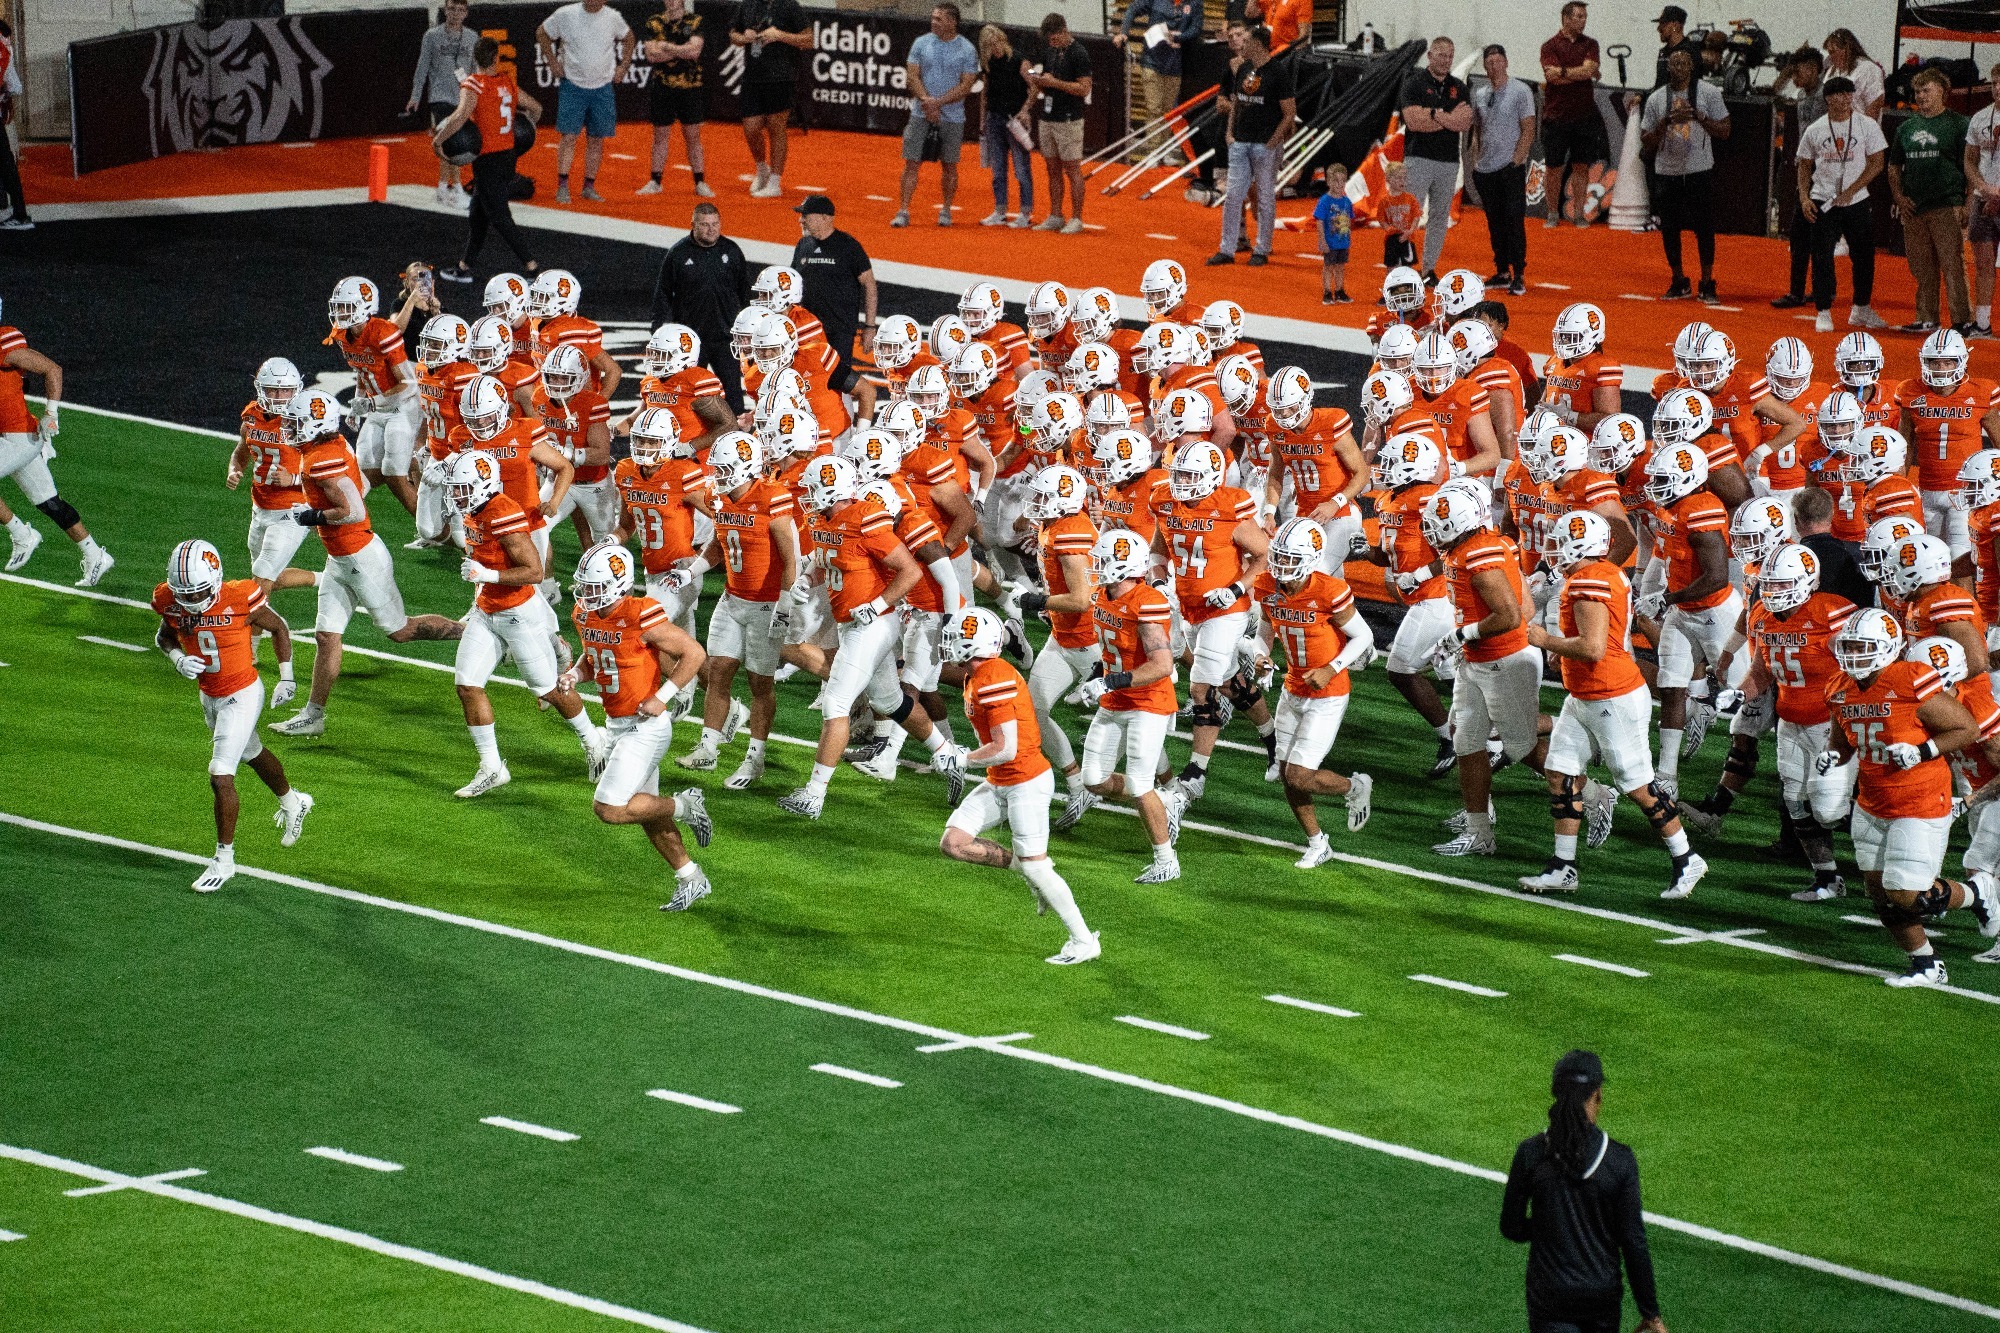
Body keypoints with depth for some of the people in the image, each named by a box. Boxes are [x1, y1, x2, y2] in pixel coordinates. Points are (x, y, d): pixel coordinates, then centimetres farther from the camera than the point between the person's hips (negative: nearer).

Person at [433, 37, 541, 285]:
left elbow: (462, 115, -31)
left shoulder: (473, 85, -14)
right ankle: (464, 267, 26)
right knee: (477, 215, 19)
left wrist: (439, 138, -19)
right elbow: (535, 108, 15)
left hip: (488, 159, -7)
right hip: (509, 154, 7)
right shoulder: (507, 81, 6)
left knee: (500, 218, -4)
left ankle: (533, 268, -9)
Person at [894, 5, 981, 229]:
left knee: (949, 166, 7)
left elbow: (966, 86, -7)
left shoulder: (966, 50, -3)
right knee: (911, 162, -4)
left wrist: (938, 102, -16)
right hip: (921, 115, 1)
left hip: (952, 116, -1)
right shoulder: (921, 43, 4)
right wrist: (926, 101, -16)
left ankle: (946, 211, 19)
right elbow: (913, 76, 0)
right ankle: (903, 211, -3)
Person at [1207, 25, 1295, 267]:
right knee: (1233, 195, 4)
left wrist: (1274, 140, -14)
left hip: (1266, 144, -6)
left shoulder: (1278, 72, -10)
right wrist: (1231, 132, 7)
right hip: (1240, 142, 6)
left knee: (1265, 197, 2)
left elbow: (1290, 113, -10)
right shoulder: (1242, 70, 11)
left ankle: (1262, 250, 11)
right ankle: (1227, 250, 9)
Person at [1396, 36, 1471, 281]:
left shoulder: (1458, 88, 12)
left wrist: (1435, 115, -15)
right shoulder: (1414, 83, -2)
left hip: (1449, 162, 5)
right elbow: (1413, 121, -15)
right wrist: (1451, 119, -11)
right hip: (1419, 159, -5)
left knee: (1440, 217, 8)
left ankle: (1429, 270, 15)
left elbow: (1466, 123, -2)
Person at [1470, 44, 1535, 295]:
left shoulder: (1520, 91, -4)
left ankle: (1518, 277, -5)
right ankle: (1502, 273, 17)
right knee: (1494, 223, 10)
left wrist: (1516, 161, -14)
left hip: (1511, 168, -6)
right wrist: (1475, 160, 9)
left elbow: (1528, 130, -7)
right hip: (1485, 170, 6)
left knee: (1514, 222, -8)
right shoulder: (1479, 95, 12)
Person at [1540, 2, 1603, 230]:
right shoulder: (1550, 46, -1)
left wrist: (1563, 71, -9)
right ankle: (1553, 213, 11)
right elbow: (1552, 76, -14)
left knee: (1581, 166, 3)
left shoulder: (1590, 44, 8)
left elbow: (1589, 69, -8)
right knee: (1553, 167, 2)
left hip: (1584, 115, 2)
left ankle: (1578, 213, 9)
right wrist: (1581, 73, -8)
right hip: (1556, 115, -2)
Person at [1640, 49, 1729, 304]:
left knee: (1704, 229, -1)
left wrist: (1700, 116, -15)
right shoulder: (1657, 99, 5)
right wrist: (1666, 122, -12)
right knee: (1669, 228, 6)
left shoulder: (1708, 93, 0)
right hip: (1667, 172, 2)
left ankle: (1707, 285, 8)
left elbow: (1724, 131, -1)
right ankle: (1679, 284, 19)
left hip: (1700, 170, -2)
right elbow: (1647, 142, 4)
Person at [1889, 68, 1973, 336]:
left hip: (1947, 207, -6)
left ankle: (1962, 319, -9)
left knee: (1952, 265, -9)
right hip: (1913, 208, 6)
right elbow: (1894, 166, 23)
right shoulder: (1907, 127, 15)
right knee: (1922, 268, 9)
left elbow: (1971, 166, -3)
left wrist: (1966, 204, -11)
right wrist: (1899, 197, 7)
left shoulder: (1957, 124, 0)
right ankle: (1927, 317, 15)